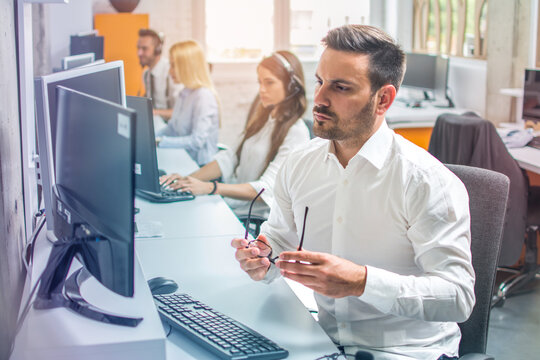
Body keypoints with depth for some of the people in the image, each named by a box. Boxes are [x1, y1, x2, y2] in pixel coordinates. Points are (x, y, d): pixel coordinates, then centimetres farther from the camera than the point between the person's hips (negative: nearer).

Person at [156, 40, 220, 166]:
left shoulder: (204, 96, -15)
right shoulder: (184, 93, 13)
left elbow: (197, 141, -21)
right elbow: (172, 127, 19)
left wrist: (159, 141, -21)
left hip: (200, 165, -8)